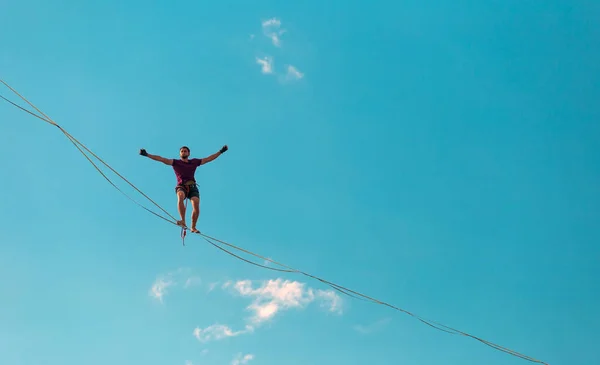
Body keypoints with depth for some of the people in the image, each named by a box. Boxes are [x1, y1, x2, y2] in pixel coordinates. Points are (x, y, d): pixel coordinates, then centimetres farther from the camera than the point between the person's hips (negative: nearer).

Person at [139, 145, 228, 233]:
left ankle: (193, 227, -7)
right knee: (180, 196, -36)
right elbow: (161, 159, 4)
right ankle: (183, 221, -36)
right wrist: (147, 155, -5)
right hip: (181, 186, -2)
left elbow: (208, 159, 25)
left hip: (192, 187, 2)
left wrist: (220, 151, 27)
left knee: (196, 204, -21)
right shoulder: (175, 162, 12)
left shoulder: (194, 162, 18)